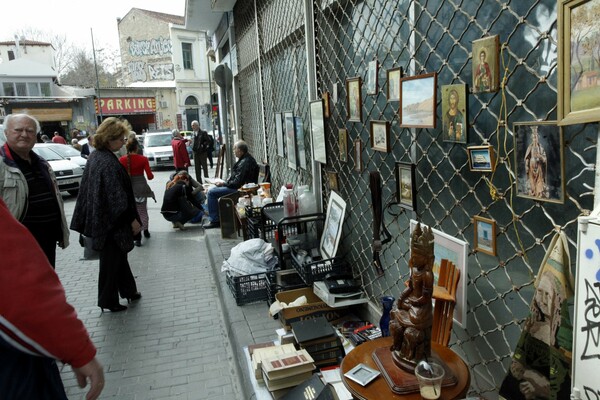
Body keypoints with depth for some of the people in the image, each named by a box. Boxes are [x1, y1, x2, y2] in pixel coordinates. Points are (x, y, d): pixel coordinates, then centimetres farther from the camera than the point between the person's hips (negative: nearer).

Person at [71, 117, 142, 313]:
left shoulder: (94, 157, 5)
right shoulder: (109, 163, -24)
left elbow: (88, 189, 13)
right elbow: (117, 196, -24)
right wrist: (132, 219, -15)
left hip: (99, 219, 9)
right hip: (112, 221, -9)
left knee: (119, 255, 20)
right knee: (111, 261, 6)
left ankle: (128, 291, 34)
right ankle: (108, 300, 20)